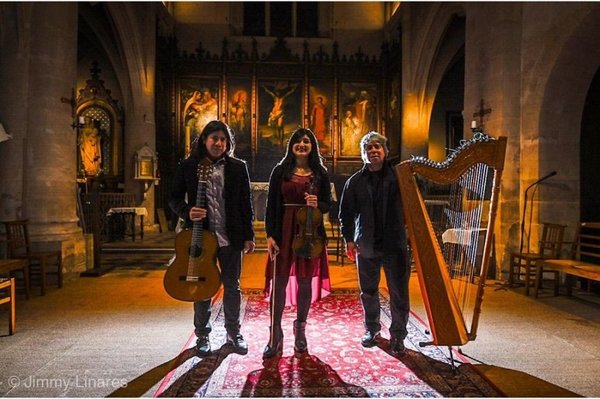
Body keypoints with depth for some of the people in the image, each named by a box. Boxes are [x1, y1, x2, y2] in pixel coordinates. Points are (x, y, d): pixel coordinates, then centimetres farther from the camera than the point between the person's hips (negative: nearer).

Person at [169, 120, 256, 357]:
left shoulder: (238, 167, 2)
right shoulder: (188, 166, 1)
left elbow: (245, 203, 4)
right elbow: (174, 198, 6)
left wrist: (248, 236, 1)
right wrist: (187, 211, -16)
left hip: (231, 237, 1)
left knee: (232, 286, 12)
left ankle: (233, 333, 30)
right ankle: (202, 336, 29)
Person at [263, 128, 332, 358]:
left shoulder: (320, 173, 6)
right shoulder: (280, 171, 3)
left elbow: (328, 204, 8)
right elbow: (271, 204, 1)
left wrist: (317, 205, -15)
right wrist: (270, 235, -6)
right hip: (284, 231, -1)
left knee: (305, 282, 9)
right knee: (279, 282, -1)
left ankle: (300, 330, 27)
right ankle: (275, 336, 11)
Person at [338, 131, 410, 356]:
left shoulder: (398, 177, 1)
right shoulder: (355, 182, 6)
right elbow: (346, 212, 6)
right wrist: (349, 239, 0)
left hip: (395, 244, -2)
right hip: (366, 246, 2)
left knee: (398, 292, 2)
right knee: (368, 291, 13)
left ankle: (398, 336, 18)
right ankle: (372, 329, 32)